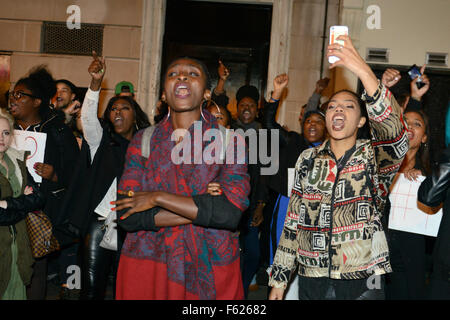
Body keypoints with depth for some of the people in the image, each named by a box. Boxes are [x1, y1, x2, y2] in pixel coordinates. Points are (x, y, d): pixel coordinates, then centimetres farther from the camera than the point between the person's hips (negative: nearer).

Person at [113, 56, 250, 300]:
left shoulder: (229, 141, -3)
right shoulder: (143, 141, 3)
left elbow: (231, 212, -16)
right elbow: (127, 215, -7)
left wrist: (159, 198, -15)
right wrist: (201, 209, -14)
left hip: (210, 270, -1)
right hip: (147, 264, 1)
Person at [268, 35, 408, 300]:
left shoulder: (375, 157, -4)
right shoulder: (308, 159, 5)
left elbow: (395, 131, -28)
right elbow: (293, 221, 9)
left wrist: (362, 69, -37)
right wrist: (279, 278, 7)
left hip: (362, 282, -2)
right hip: (312, 281, 3)